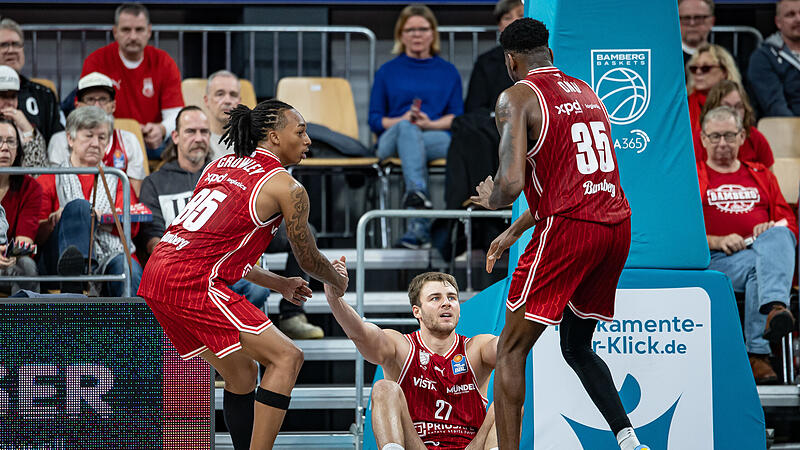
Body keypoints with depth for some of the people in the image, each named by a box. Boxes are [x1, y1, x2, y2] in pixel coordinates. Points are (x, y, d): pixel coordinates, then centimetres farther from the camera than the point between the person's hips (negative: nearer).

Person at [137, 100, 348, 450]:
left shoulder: (220, 167, 23)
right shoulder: (287, 188, -1)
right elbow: (308, 259, 12)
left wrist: (280, 285, 38)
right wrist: (338, 282, 34)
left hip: (158, 275, 9)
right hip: (194, 284, -9)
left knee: (242, 374, 20)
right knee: (286, 358, -7)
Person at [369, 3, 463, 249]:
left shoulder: (448, 72, 22)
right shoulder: (387, 72, 21)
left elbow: (457, 116, 13)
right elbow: (375, 120, 14)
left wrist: (431, 124, -7)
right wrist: (401, 121, -6)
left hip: (438, 138, 0)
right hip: (391, 141, 0)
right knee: (407, 129, -39)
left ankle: (416, 228, -55)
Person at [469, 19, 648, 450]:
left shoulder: (517, 97, -3)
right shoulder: (586, 93, 21)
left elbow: (512, 183, -16)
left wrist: (492, 200, 7)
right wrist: (513, 232, 37)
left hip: (568, 229, -7)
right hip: (616, 225, 7)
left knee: (511, 351, 3)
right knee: (577, 346, 22)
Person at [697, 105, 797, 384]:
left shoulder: (761, 176, 29)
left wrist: (774, 227, -3)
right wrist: (717, 241, -10)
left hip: (767, 249, 2)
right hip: (717, 260, -2)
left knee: (778, 236, -36)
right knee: (757, 268, -38)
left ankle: (775, 307, -60)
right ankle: (757, 353, -52)